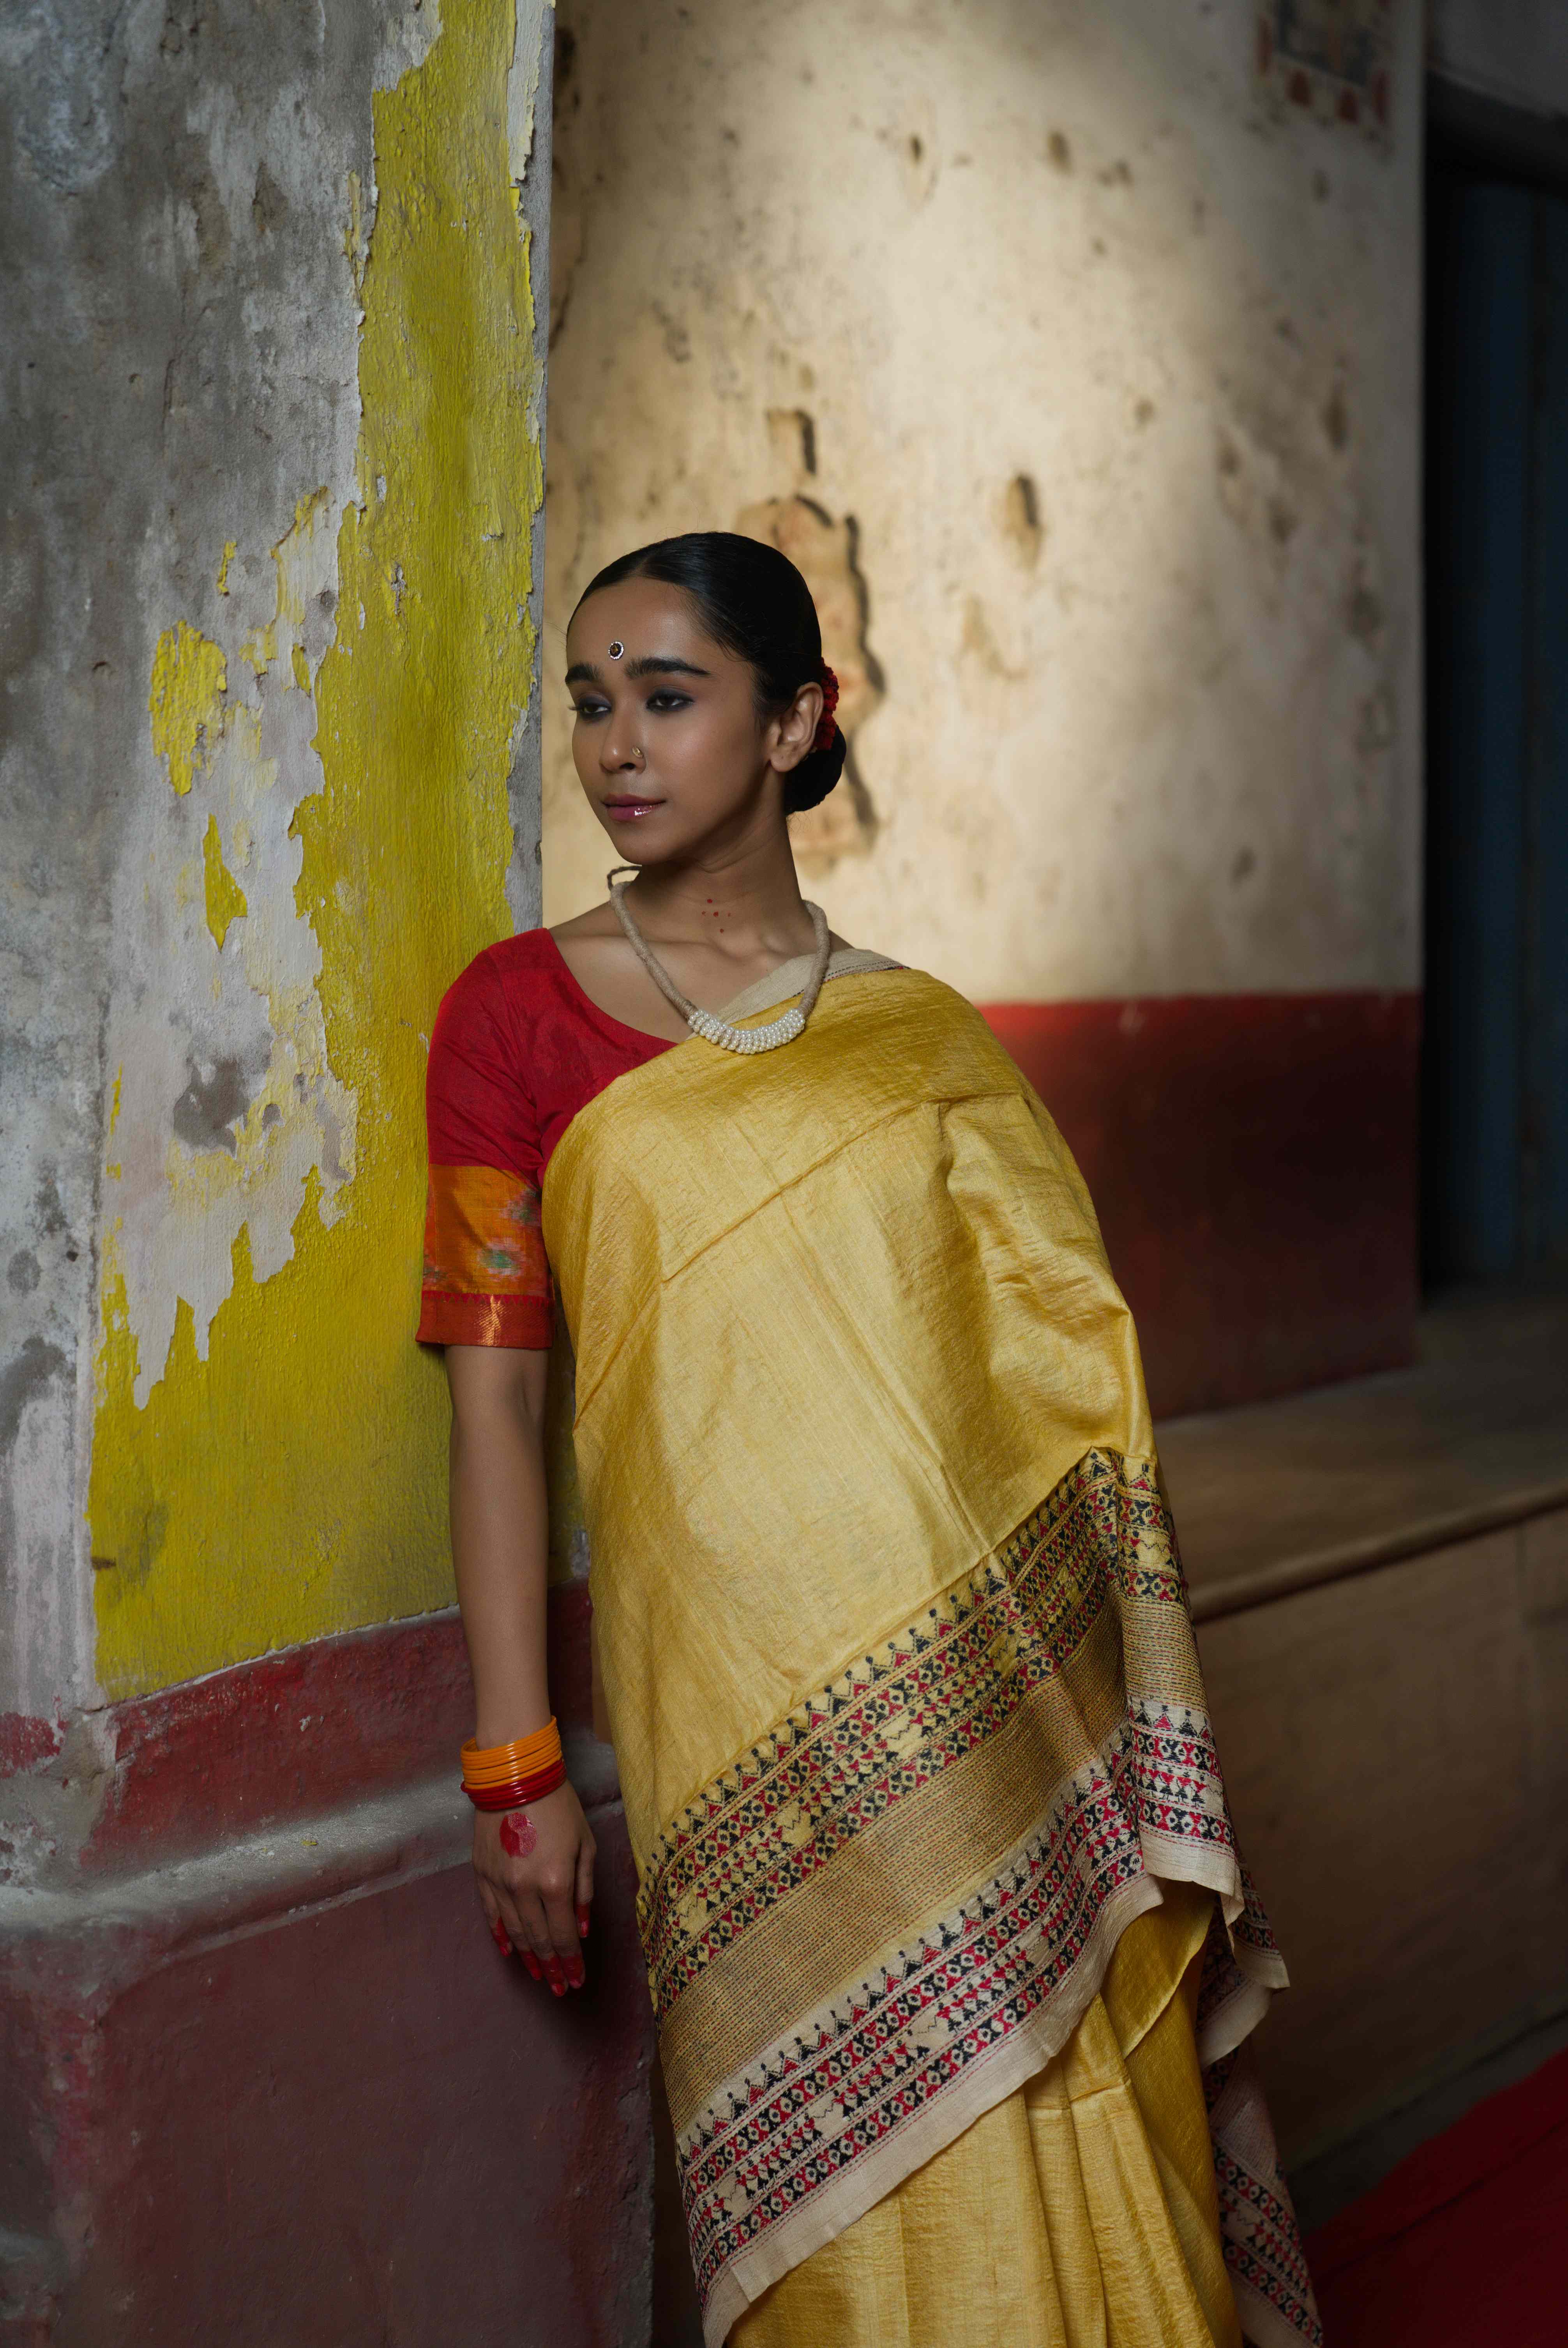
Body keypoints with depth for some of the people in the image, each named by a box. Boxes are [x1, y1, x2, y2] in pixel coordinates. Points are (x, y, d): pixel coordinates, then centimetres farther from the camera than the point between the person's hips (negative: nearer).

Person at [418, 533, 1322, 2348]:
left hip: (1005, 1697, 2)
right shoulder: (519, 1011, 4)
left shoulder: (925, 1040, 10)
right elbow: (492, 1392, 1)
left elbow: (1066, 1376, 11)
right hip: (752, 1706, -2)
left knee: (1067, 2187, 4)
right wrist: (515, 1768, -4)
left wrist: (1136, 1749, 5)